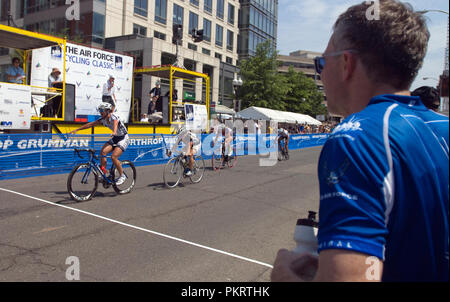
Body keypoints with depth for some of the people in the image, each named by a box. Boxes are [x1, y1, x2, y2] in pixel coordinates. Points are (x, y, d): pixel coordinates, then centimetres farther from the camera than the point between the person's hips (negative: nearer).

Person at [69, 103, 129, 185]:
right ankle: (103, 174, -7)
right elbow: (91, 124, 3)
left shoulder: (113, 117, -22)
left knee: (113, 157, -22)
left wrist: (114, 132, -67)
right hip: (115, 138, 7)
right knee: (103, 152, -16)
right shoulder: (103, 119, -1)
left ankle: (122, 176, -5)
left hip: (123, 138, -7)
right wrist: (77, 130, 1)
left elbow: (115, 123, -45)